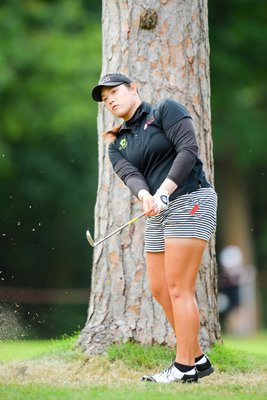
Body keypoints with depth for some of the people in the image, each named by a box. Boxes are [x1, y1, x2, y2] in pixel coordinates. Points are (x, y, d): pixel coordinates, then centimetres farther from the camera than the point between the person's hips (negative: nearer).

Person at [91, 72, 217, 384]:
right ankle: (197, 358, 16)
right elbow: (130, 174, -4)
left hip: (189, 200, -8)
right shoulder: (117, 144, 15)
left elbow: (188, 150, -13)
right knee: (159, 289, 6)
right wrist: (144, 195, -27)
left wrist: (164, 190, -23)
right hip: (158, 216, 8)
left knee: (178, 287, -11)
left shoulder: (165, 110, -1)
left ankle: (184, 368, -8)